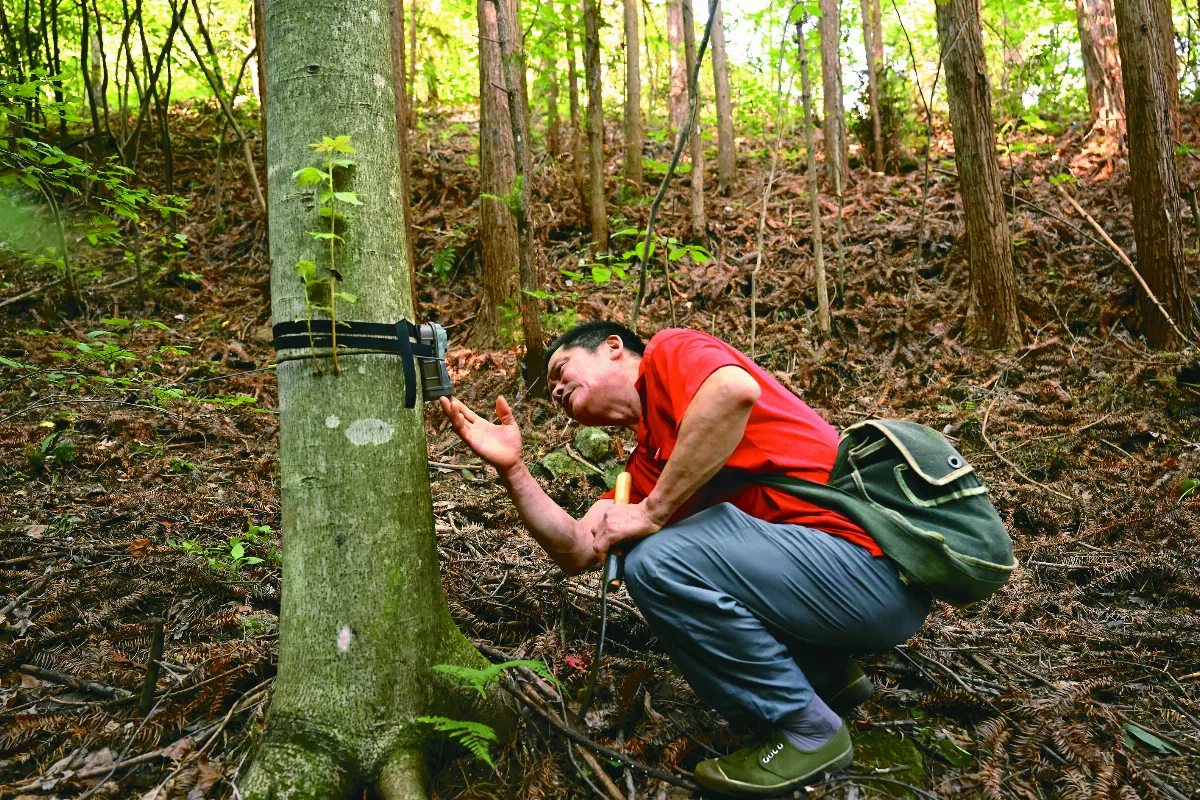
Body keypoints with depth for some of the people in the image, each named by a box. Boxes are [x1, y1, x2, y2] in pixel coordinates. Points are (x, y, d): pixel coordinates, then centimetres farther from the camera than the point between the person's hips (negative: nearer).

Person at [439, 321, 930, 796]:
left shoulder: (670, 352, -3)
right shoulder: (646, 464, 19)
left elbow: (735, 390, -27)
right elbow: (577, 552, 12)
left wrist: (652, 511, -18)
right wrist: (511, 468, 6)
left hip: (873, 563, -9)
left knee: (657, 559, -22)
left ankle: (808, 731, -1)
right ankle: (829, 677, 21)